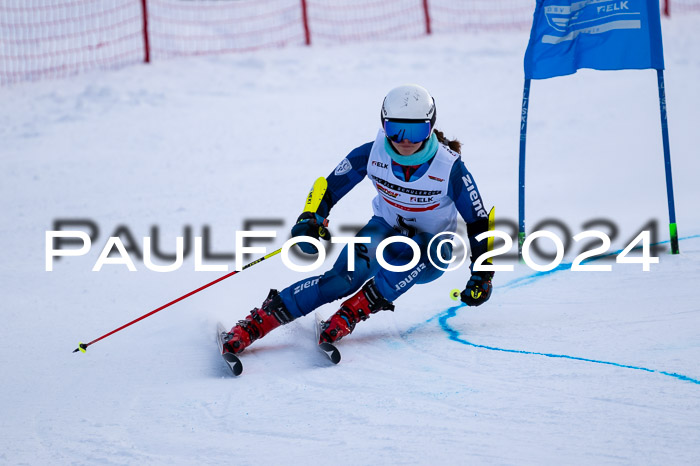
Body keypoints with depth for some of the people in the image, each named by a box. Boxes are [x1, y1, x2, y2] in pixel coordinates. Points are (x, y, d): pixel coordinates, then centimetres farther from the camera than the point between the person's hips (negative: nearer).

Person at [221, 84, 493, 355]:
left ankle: (354, 311, -32)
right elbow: (330, 187, -5)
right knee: (348, 275, -29)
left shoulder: (449, 167, -22)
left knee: (425, 251, -39)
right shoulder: (372, 154, -17)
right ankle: (256, 322, -31)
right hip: (386, 229, 1)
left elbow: (478, 220, -12)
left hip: (432, 251, -1)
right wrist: (311, 220, -24)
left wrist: (482, 276, -14)